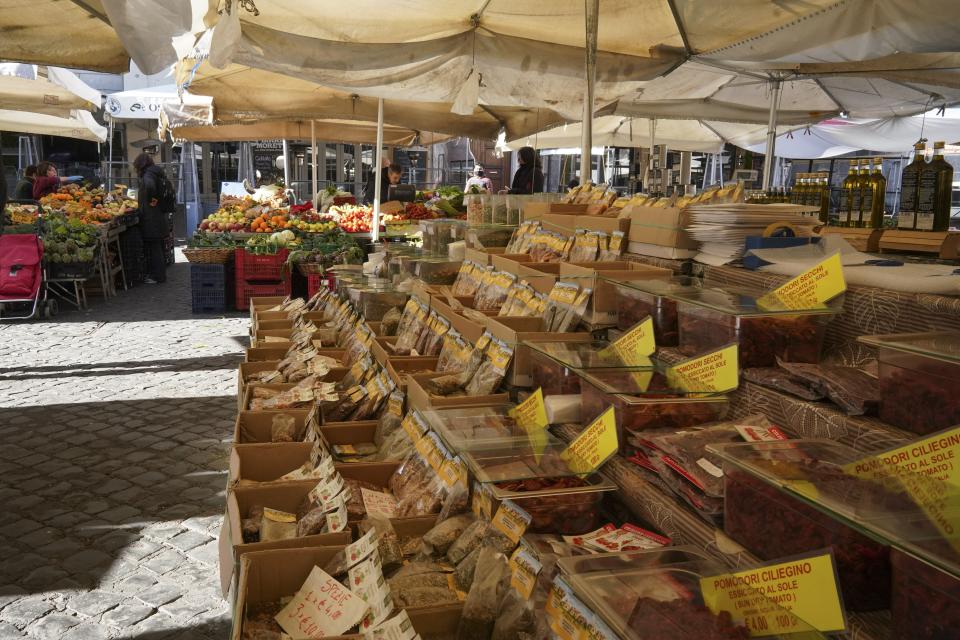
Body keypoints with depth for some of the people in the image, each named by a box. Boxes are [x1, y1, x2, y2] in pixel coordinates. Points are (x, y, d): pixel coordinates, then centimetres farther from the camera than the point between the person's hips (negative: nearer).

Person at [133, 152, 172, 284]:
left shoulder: (148, 175, -14)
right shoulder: (158, 174, 14)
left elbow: (150, 186, -38)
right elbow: (169, 190, 26)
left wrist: (152, 200, -23)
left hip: (151, 219, -10)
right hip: (161, 216, 10)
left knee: (153, 248, -3)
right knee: (158, 247, 16)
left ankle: (157, 276, 2)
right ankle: (160, 274, 23)